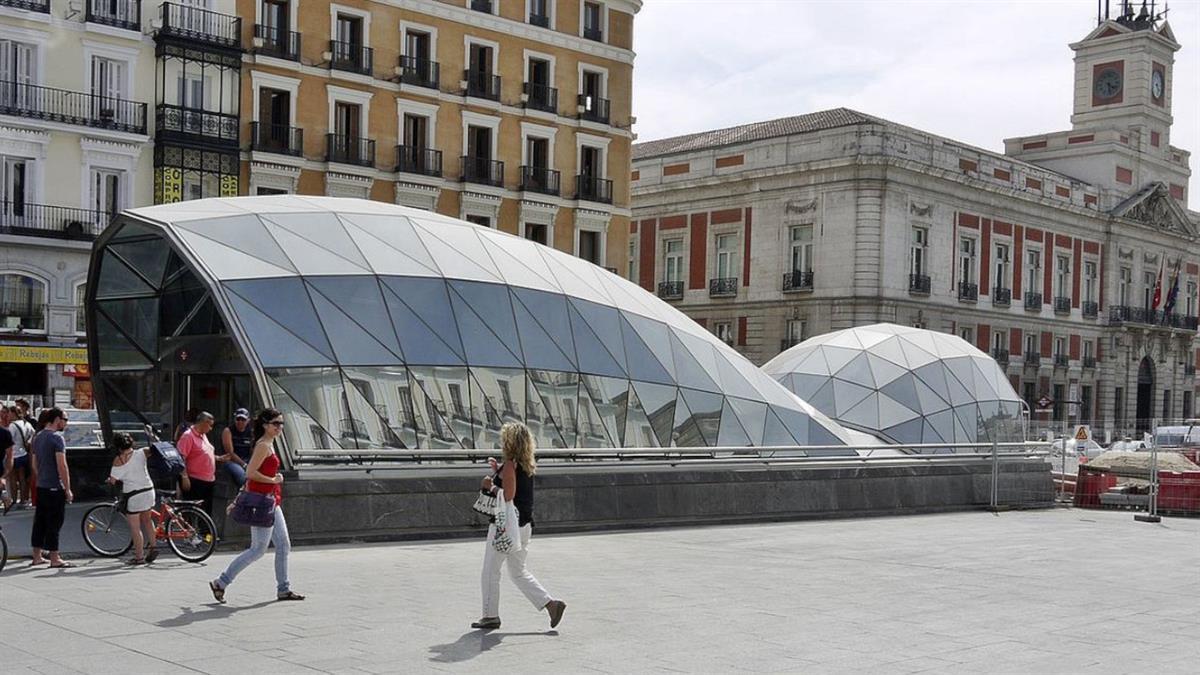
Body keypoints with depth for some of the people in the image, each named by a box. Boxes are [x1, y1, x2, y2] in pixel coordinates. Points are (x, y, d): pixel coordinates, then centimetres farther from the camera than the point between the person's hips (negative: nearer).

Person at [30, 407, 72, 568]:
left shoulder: (38, 437, 11)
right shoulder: (56, 437, -15)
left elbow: (35, 464, 17)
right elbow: (62, 466, -19)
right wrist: (68, 489, -15)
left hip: (41, 487, 8)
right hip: (55, 488, -8)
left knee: (40, 522, 13)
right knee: (54, 523, -3)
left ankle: (37, 556, 18)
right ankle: (55, 559, 1)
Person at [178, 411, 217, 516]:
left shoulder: (203, 436, 15)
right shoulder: (188, 436, -14)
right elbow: (181, 458, -20)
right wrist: (184, 477, -24)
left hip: (208, 481, 9)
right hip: (195, 482, -9)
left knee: (207, 513, 15)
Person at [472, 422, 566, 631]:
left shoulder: (510, 465, -16)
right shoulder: (527, 465, 9)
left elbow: (508, 497, -21)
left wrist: (490, 486, -8)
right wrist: (497, 471, 16)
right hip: (524, 525, 9)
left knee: (491, 570, 6)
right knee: (518, 572, 17)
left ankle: (491, 616, 13)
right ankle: (551, 604, 6)